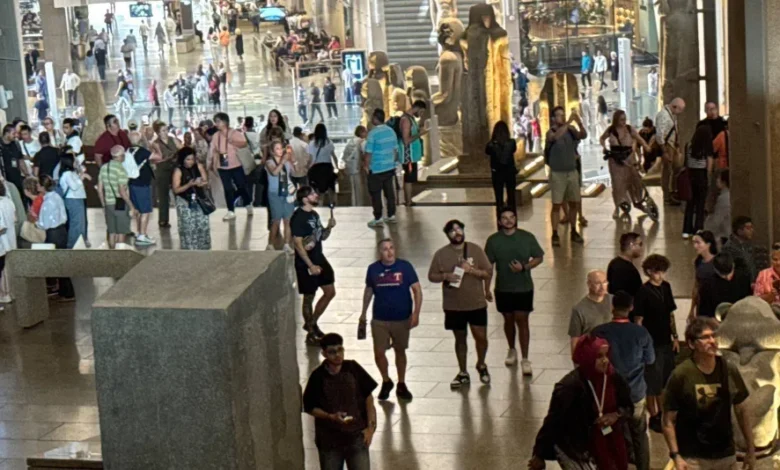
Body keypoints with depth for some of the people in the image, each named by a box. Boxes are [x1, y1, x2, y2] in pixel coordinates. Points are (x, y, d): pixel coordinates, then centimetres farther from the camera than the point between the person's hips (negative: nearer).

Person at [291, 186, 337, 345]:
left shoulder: (314, 214, 8)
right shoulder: (298, 218, -18)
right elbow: (298, 245, -21)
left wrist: (329, 227, -4)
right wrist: (310, 266, -22)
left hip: (319, 258, 9)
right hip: (306, 263, -9)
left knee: (330, 292, 13)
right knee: (309, 297, 4)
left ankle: (311, 323, 28)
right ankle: (311, 333, 18)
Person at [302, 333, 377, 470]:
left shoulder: (353, 369, -6)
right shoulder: (318, 377, -10)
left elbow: (368, 398, 1)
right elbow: (309, 407, -2)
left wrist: (371, 427, -4)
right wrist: (331, 417, -18)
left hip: (356, 435, 0)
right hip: (329, 439, 0)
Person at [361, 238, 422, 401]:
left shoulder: (405, 266, -10)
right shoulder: (373, 269, -4)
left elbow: (417, 290, -8)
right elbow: (368, 290, 11)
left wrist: (416, 313, -15)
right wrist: (363, 313, 14)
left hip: (402, 319, -1)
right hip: (379, 319, 1)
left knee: (400, 351, 14)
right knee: (379, 353, -1)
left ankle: (401, 385, 31)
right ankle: (386, 382, 26)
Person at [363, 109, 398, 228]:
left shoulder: (373, 133, -17)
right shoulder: (391, 131, 4)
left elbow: (368, 152, -16)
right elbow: (395, 149, 10)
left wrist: (366, 166, -5)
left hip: (376, 169, -7)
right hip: (390, 167, 7)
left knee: (375, 194, 2)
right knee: (389, 192, 14)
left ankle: (378, 219, 5)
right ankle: (391, 216, 20)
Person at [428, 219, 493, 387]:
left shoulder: (475, 249, -4)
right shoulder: (441, 254, -3)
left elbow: (488, 272, -1)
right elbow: (432, 276, 2)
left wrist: (472, 270, -18)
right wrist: (445, 276, -17)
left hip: (476, 303, -1)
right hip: (453, 305, 1)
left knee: (481, 337, -1)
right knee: (460, 338, 11)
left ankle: (481, 365, 27)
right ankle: (463, 373, 24)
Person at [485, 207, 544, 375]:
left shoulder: (527, 237, -7)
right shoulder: (493, 240, -4)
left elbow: (539, 258, 1)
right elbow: (488, 265, 2)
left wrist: (524, 267, -17)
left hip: (524, 287, -2)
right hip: (503, 288, 2)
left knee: (522, 321, -4)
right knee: (508, 320, 15)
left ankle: (525, 359, 1)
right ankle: (512, 350, 37)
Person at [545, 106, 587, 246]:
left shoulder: (571, 130, 3)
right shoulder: (551, 132, -9)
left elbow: (583, 135, -13)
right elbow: (556, 136, -31)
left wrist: (579, 122, -30)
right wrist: (568, 122, -38)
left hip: (572, 172, 4)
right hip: (557, 173, -4)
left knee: (574, 203, 10)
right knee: (557, 204, -4)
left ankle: (574, 232, 22)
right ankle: (555, 234, -1)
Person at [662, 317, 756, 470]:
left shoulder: (729, 371, -1)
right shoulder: (681, 375, -13)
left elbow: (741, 411, 9)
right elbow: (669, 421, -9)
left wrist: (751, 449, 10)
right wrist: (675, 456, -17)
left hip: (726, 456, 4)